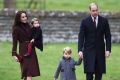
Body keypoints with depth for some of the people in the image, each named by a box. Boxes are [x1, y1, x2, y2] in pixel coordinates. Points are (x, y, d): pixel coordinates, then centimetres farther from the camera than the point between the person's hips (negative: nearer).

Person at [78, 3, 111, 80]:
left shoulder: (104, 21, 3)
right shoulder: (85, 21, -2)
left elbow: (108, 36, 4)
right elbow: (81, 37, -3)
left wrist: (108, 49, -5)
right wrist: (80, 50, -13)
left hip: (100, 50, 2)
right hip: (89, 51, -2)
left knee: (99, 72, 3)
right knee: (89, 72, -8)